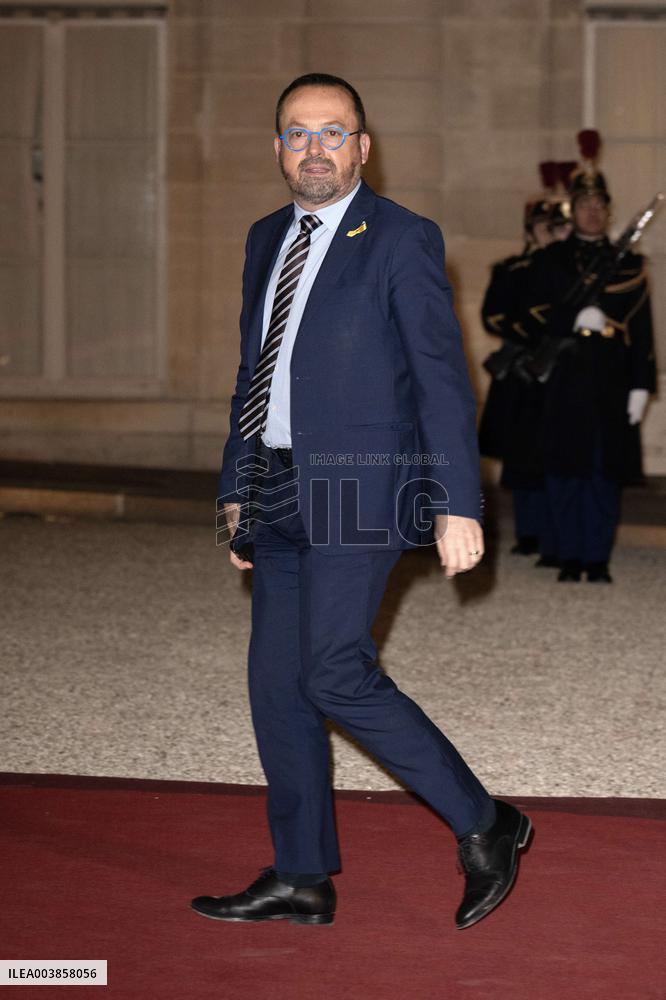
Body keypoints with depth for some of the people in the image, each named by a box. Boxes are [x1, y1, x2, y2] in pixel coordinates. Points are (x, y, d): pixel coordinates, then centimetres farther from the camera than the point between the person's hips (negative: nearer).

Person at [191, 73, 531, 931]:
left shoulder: (401, 240, -6)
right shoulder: (267, 240, 15)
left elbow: (443, 377, -10)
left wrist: (458, 505, -16)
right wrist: (237, 489, 19)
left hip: (359, 489, -7)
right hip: (280, 494, 7)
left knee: (335, 674, -15)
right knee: (276, 682, 7)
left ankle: (484, 826, 0)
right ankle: (302, 881, 18)